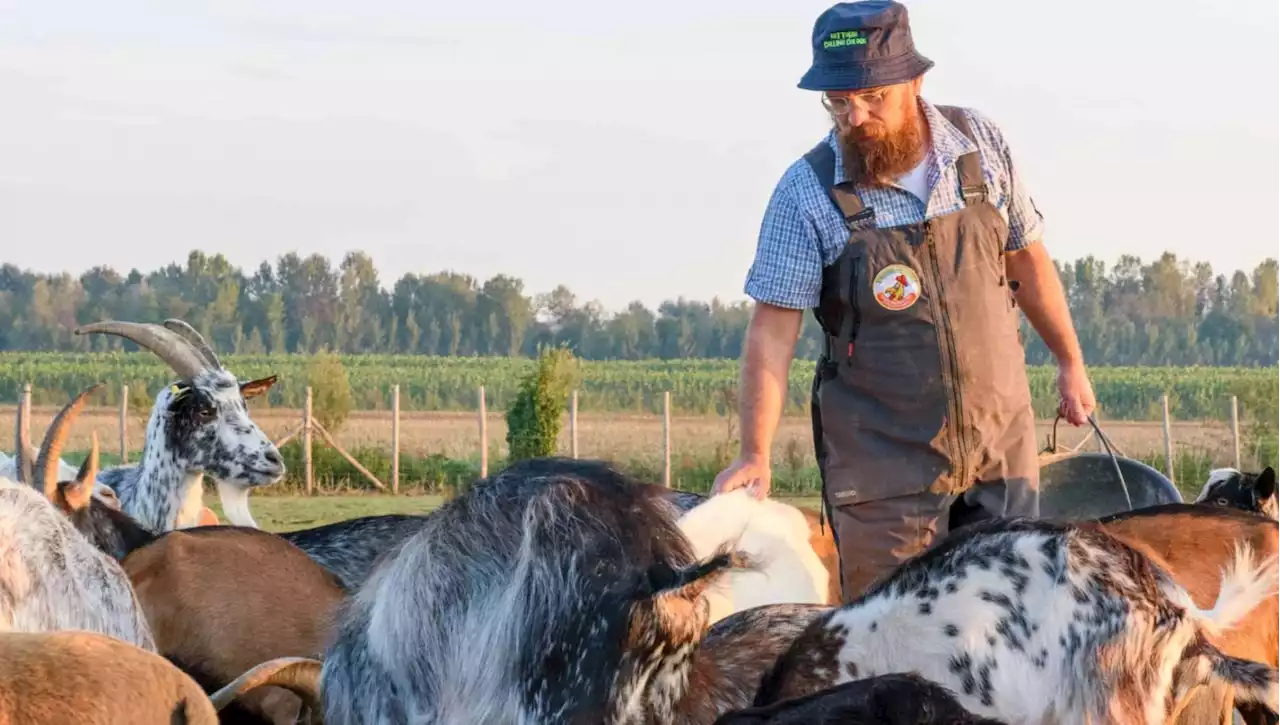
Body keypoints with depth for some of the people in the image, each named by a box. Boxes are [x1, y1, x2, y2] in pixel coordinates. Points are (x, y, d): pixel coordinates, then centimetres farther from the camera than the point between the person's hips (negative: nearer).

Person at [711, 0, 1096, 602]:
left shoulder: (980, 145, -1)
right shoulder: (807, 192, -10)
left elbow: (1026, 256, 13)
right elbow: (773, 331, -11)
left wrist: (1070, 362, 19)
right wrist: (755, 456, -19)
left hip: (1001, 440, 3)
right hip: (884, 458, -3)